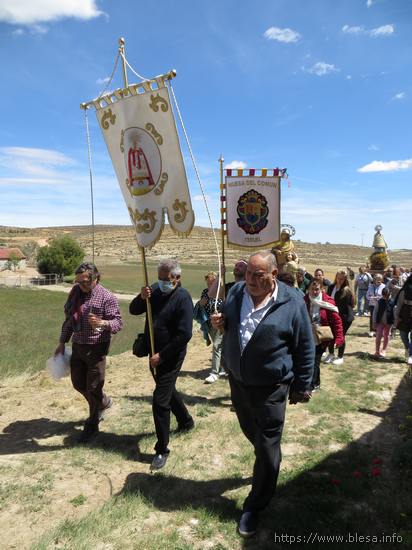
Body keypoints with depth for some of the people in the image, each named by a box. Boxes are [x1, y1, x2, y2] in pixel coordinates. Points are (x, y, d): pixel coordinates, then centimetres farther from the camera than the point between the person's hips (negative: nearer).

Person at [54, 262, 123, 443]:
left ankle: (92, 426, 22)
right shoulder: (75, 293, 4)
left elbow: (118, 323, -15)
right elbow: (68, 319, 14)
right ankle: (103, 402, 42)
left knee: (93, 387, 2)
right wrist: (62, 343, 11)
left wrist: (103, 323, -36)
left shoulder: (106, 297, -14)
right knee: (78, 383, 16)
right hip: (77, 346, 7)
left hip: (96, 347, -6)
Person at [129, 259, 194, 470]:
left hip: (170, 357, -8)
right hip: (155, 354, 8)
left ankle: (162, 449, 9)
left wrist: (161, 356, -21)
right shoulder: (155, 290, 0)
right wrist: (141, 298, -19)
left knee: (160, 401, -7)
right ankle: (186, 420, 49)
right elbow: (133, 311, 3)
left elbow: (184, 335, -25)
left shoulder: (183, 298, -21)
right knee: (168, 390, 25)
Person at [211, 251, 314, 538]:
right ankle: (268, 461, 55)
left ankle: (254, 507, 25)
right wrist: (220, 322, -9)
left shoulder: (292, 302, -16)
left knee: (267, 449, 7)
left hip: (270, 387, -5)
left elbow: (306, 348, -7)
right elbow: (228, 323, 15)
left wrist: (301, 387, -3)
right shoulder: (237, 291, -3)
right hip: (237, 380, 5)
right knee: (251, 432, 25)